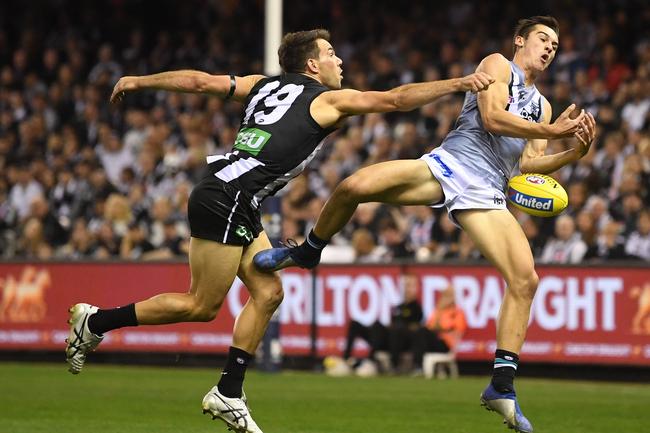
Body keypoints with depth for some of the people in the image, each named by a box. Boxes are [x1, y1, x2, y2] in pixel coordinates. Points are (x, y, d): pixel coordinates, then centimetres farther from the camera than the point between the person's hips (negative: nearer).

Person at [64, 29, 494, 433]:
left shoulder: (263, 85, 17)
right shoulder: (329, 100, -2)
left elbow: (199, 80, 15)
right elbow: (395, 99, -7)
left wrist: (138, 81, 23)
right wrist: (458, 84, -4)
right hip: (225, 201, -9)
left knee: (268, 292, 8)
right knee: (201, 307, -2)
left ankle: (229, 393, 8)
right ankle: (96, 321, 5)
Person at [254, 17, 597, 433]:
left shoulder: (542, 106, 25)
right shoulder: (497, 65, 9)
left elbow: (528, 164, 18)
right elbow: (492, 117, -8)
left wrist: (572, 153, 3)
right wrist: (551, 132, -9)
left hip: (486, 193, 4)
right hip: (448, 164, -4)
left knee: (526, 280, -14)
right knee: (354, 187, -25)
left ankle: (502, 386, -9)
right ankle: (308, 252, 6)